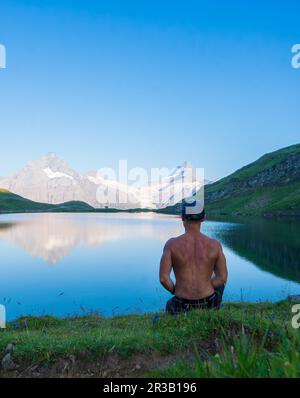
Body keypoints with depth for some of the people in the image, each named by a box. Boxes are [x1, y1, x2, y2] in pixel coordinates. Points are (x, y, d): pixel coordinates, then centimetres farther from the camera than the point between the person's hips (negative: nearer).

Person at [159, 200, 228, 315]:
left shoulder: (172, 244, -14)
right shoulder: (214, 245, -10)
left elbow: (163, 278, -15)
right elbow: (223, 278, -4)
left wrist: (175, 291, 4)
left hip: (182, 307, 0)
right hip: (209, 305, 1)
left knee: (170, 305, 39)